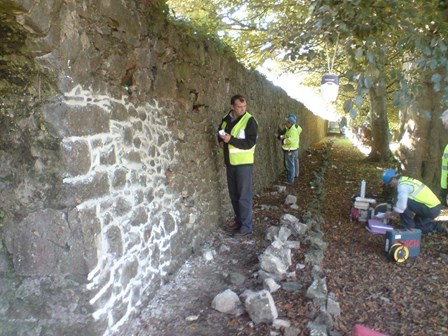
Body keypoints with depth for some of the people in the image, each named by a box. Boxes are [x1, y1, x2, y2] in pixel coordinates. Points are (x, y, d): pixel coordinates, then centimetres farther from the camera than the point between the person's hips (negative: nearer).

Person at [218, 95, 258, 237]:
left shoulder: (249, 120, -12)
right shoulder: (226, 119, 7)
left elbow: (250, 143, -18)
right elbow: (220, 131, 26)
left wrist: (231, 140, -25)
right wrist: (221, 140, 5)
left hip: (244, 163, -6)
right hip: (230, 162, 7)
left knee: (244, 196, -3)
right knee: (233, 195, 14)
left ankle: (246, 226, 6)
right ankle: (239, 221, 28)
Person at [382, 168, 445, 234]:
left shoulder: (402, 185, -19)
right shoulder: (405, 180, 10)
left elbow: (401, 207, -23)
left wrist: (391, 214, -6)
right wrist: (393, 213, 16)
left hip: (431, 209, -10)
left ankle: (409, 228, -6)